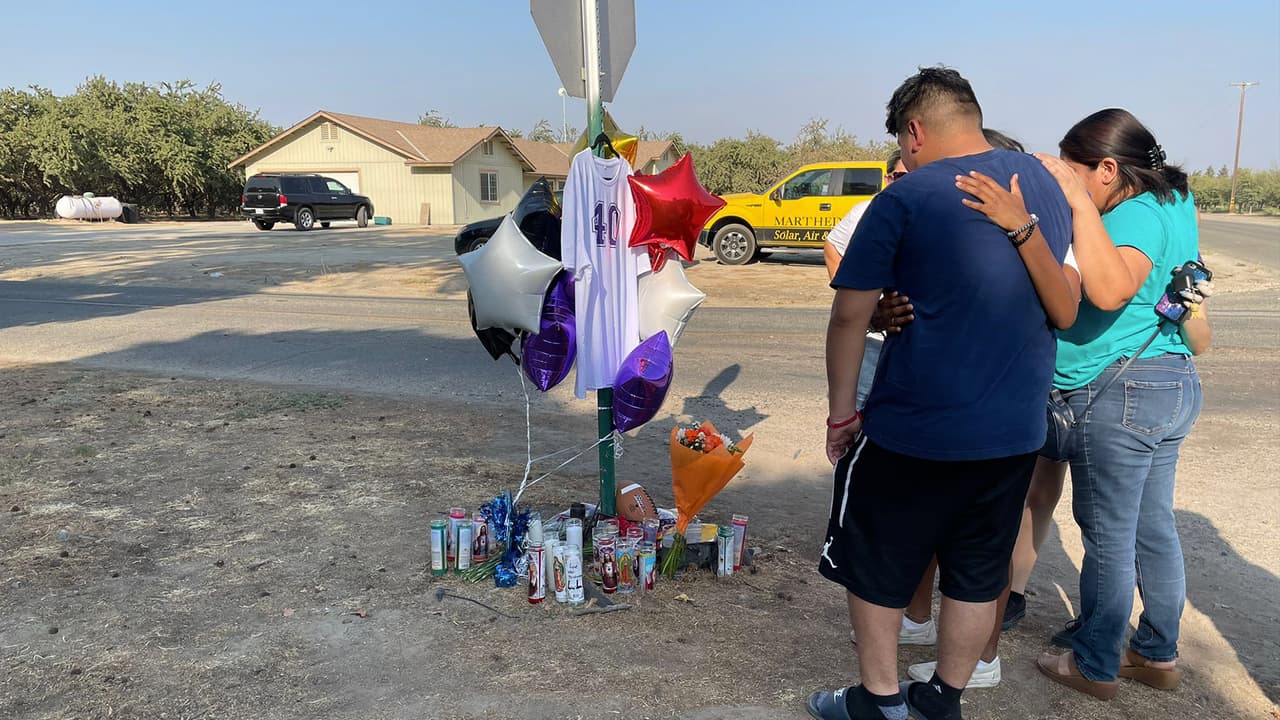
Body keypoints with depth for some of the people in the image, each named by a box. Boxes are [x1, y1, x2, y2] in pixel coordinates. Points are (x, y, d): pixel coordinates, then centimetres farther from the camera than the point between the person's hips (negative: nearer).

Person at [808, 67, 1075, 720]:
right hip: (1016, 431, 6)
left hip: (914, 428, -5)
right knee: (977, 573, 18)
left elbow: (849, 316, -13)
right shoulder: (1044, 182, 6)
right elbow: (1064, 313, 15)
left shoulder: (905, 199, -11)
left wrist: (841, 410, -4)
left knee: (878, 568, 13)